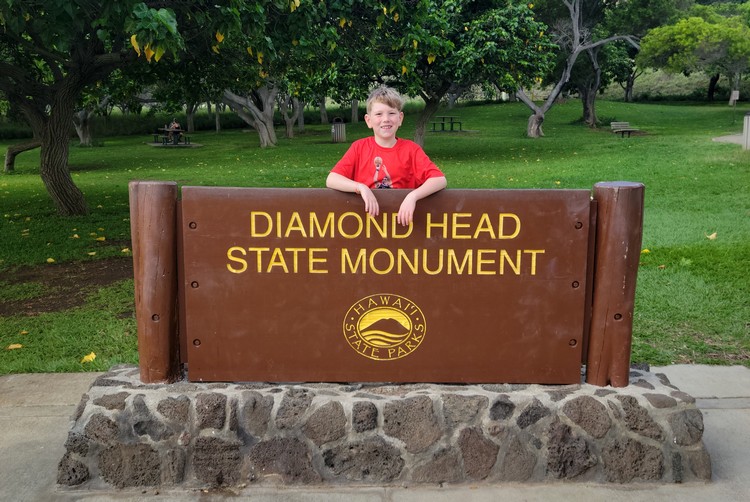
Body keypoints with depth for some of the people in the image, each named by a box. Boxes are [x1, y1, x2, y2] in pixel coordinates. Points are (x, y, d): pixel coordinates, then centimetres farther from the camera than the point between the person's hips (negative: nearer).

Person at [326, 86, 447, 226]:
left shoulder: (411, 149, 2)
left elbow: (440, 180, -8)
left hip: (401, 219, 0)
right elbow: (331, 180, -6)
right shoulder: (359, 147, 4)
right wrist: (361, 188, -22)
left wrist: (413, 196, -24)